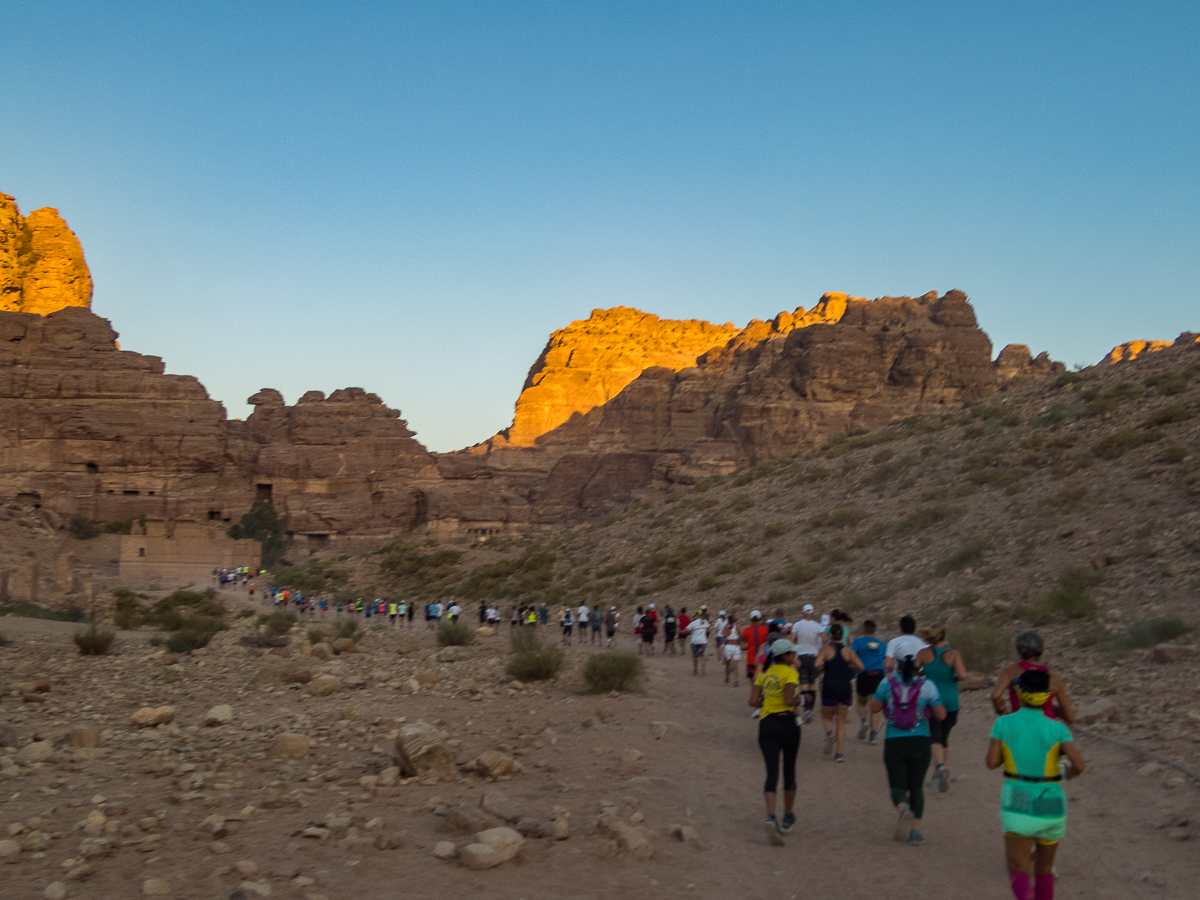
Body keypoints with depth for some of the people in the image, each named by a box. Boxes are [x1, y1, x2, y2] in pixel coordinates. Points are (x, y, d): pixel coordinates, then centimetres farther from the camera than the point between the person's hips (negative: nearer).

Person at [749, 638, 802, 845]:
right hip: (787, 723, -4)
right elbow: (789, 700, -18)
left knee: (772, 773, -1)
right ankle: (788, 817, 27)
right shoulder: (790, 673, -6)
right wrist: (798, 700, 1)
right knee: (789, 770, 14)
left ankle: (771, 818, -21)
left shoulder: (764, 673, 12)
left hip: (766, 725, 4)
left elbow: (753, 701, 5)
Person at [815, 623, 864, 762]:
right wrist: (848, 667, 16)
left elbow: (817, 665, -14)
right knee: (841, 720, 9)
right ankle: (839, 752, -1)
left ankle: (829, 733, -16)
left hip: (830, 687, -2)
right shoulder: (848, 650, 7)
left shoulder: (826, 649, 1)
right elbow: (860, 666, -2)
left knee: (827, 716, 16)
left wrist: (822, 669, 8)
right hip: (846, 687, 2)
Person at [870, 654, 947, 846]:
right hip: (920, 743, 1)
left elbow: (874, 708, 6)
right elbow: (941, 715, 1)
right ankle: (915, 829, 15)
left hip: (894, 743, -1)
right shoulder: (926, 686, -5)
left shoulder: (888, 683, -4)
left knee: (898, 786, 8)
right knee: (916, 786, 18)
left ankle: (904, 809, -24)